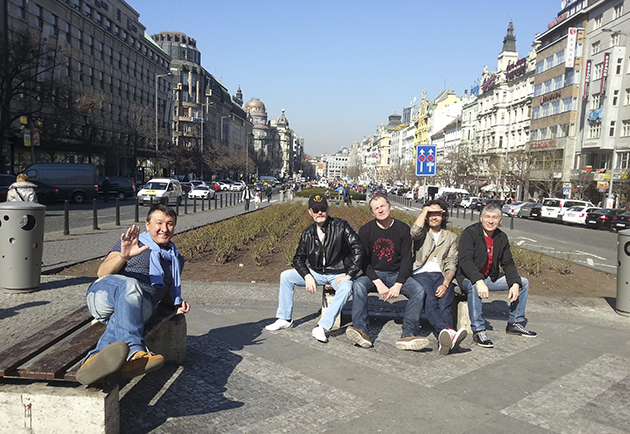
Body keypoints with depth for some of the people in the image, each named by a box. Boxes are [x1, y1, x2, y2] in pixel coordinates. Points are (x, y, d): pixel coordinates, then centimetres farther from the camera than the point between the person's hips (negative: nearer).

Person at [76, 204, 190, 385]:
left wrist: (177, 303, 17)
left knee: (120, 319, -35)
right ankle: (134, 352, -58)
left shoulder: (176, 259, 32)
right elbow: (102, 273, 7)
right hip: (104, 293, -2)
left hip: (142, 305, 3)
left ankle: (96, 359, -62)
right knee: (129, 286, -39)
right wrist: (123, 256, -14)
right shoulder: (132, 243, 19)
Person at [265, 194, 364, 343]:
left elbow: (358, 249, -15)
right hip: (317, 273, 5)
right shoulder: (308, 233, 3)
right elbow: (298, 258, 7)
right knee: (286, 276, -6)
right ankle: (285, 319, 2)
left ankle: (322, 327, -37)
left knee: (346, 288, -38)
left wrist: (349, 274, -19)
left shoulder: (340, 226, -11)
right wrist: (307, 276, -11)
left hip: (339, 274, -5)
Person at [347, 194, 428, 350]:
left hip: (397, 274, 1)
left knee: (419, 290, -26)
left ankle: (408, 335, -32)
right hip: (373, 273, 0)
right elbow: (363, 260, -4)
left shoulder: (403, 228, 1)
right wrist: (378, 283, -18)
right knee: (358, 285, -32)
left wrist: (398, 285, -15)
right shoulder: (365, 230, 0)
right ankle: (360, 330, -38)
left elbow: (407, 259, -2)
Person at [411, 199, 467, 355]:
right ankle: (449, 332, -58)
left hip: (442, 275, 2)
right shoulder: (422, 232, 19)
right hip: (421, 274, -2)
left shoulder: (451, 237, 23)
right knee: (430, 302, -34)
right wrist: (425, 210, 1)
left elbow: (451, 264, 9)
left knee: (444, 303, -31)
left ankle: (444, 341, -52)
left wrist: (445, 284, -10)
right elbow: (414, 232, -10)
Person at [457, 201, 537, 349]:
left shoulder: (502, 237, 5)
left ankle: (515, 323, 12)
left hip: (490, 278, 7)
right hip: (469, 278, -7)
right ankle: (478, 330, -30)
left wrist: (515, 284, -11)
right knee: (474, 287, -41)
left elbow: (508, 264, 7)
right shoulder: (469, 233, -16)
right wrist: (479, 281, -41)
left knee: (523, 282, 4)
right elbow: (465, 260, -28)